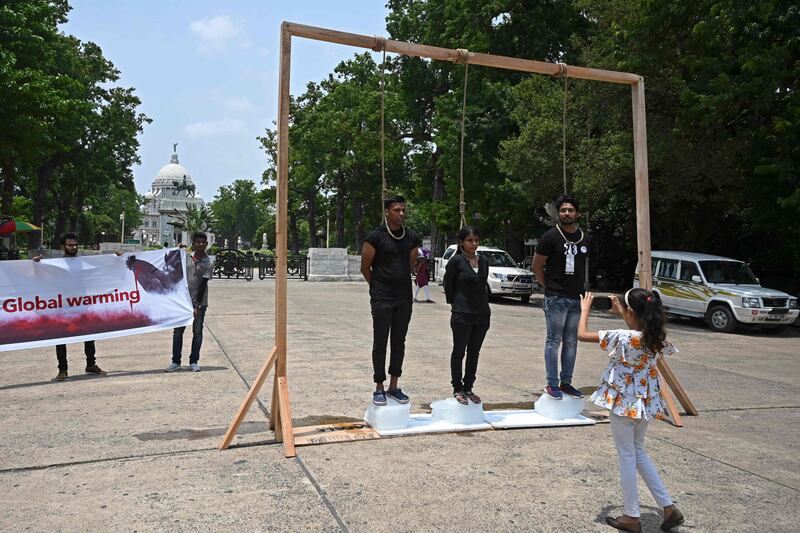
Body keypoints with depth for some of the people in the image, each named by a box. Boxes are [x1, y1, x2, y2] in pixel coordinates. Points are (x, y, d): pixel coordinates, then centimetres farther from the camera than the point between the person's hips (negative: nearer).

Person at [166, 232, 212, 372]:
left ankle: (194, 361, 15)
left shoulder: (208, 263, -8)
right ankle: (176, 361, 13)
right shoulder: (186, 257, 4)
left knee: (197, 332, 5)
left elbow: (203, 284, -13)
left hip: (199, 303, -3)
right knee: (178, 331, 5)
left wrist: (197, 305, -16)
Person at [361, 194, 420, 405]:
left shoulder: (412, 238, 5)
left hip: (404, 298, 5)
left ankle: (394, 386, 19)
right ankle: (379, 388, 10)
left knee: (399, 342, 9)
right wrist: (378, 287, 7)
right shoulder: (376, 236, -9)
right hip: (382, 299, -5)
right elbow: (365, 268, -2)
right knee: (380, 343, 1)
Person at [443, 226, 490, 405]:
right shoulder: (456, 261, -9)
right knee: (459, 352, 5)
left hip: (482, 314, 5)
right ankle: (457, 389, 16)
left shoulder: (484, 261, 6)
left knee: (474, 353, 12)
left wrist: (483, 304, 9)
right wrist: (455, 304, 5)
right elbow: (448, 284, -1)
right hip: (462, 314, -5)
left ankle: (468, 388, 23)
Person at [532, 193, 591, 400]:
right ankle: (552, 384, 5)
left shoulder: (584, 238, 9)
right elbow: (537, 266, -3)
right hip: (556, 298, -6)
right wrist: (549, 287, 1)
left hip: (576, 298, 6)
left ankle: (566, 383, 20)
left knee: (571, 342, 10)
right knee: (554, 341, -2)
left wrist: (581, 288, 12)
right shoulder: (551, 236, -7)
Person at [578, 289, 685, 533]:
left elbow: (582, 335, -17)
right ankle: (668, 506, 22)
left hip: (623, 402, -6)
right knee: (639, 452, 22)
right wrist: (621, 313, 25)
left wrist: (585, 308, -2)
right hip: (646, 402, 6)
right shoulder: (657, 338, -3)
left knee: (627, 457, 7)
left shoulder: (622, 337, -23)